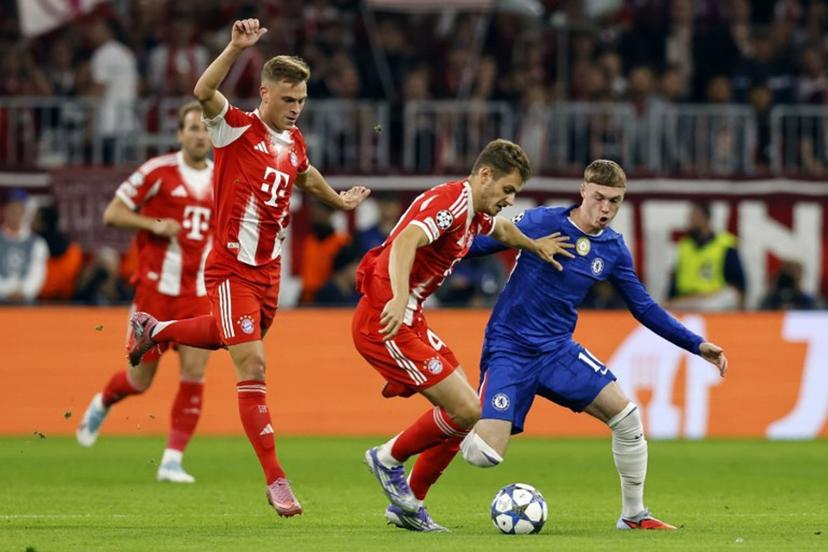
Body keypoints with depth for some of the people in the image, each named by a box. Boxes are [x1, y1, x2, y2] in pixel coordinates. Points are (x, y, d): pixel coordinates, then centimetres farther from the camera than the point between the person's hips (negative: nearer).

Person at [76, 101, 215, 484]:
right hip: (157, 288, -3)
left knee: (194, 372, -11)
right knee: (140, 378, 4)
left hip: (198, 293, 3)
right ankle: (102, 403, 39)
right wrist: (154, 224, -19)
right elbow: (112, 213, -5)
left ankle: (173, 460, -5)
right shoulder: (158, 171, -7)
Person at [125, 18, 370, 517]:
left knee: (228, 338, 27)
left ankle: (154, 330, 54)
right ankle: (275, 480, -12)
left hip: (269, 270, 7)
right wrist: (236, 49, -45)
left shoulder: (294, 141, 8)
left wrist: (340, 201, 47)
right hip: (233, 268, -7)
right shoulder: (237, 128, -12)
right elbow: (204, 92, -32)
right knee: (253, 367, -13)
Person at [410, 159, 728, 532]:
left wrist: (696, 345, 9)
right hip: (509, 350, -5)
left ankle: (634, 514, 11)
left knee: (626, 417, -8)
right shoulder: (541, 222, -14)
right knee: (484, 455, -19)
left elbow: (643, 308, 12)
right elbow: (476, 246, -11)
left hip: (558, 349, 5)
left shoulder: (614, 249, 2)